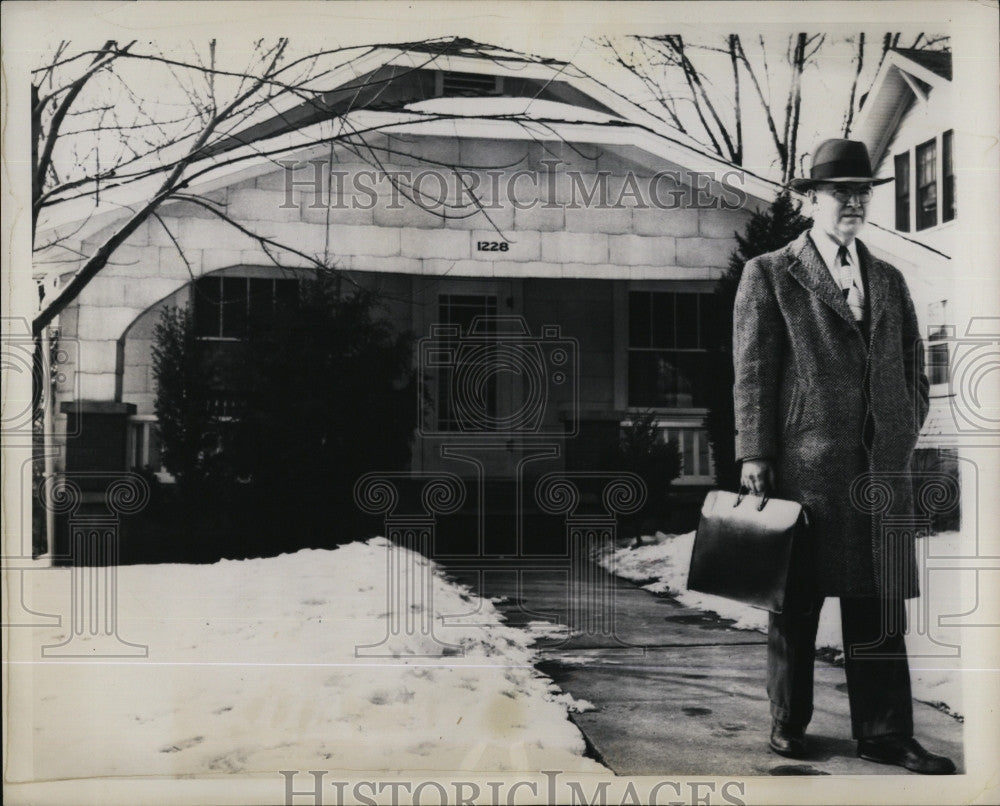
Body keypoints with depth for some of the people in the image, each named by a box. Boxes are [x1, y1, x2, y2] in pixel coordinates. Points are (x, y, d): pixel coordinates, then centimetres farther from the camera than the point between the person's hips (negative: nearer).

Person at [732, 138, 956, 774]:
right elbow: (752, 372, -2)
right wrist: (754, 454, -8)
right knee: (796, 604, 5)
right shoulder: (769, 275, 4)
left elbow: (914, 371, 20)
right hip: (803, 466, -4)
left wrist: (902, 440, 9)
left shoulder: (890, 281, 18)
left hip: (882, 470, 4)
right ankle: (789, 724, 17)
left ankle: (885, 735, 12)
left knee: (881, 607, 5)